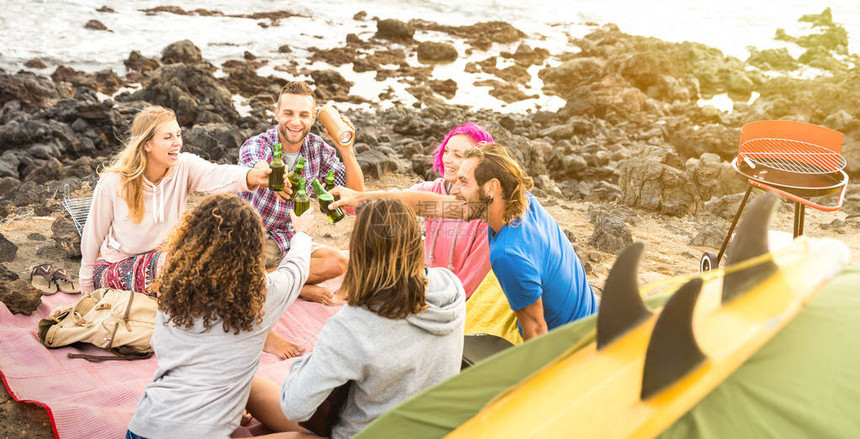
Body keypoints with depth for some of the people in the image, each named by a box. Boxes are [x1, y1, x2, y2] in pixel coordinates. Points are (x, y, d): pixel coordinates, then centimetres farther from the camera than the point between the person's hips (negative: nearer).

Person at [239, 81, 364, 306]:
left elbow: (356, 193, -8)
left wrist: (347, 151, -24)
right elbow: (253, 169, -45)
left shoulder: (318, 149, -4)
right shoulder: (255, 145, -17)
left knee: (339, 262, -18)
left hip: (290, 239, 4)